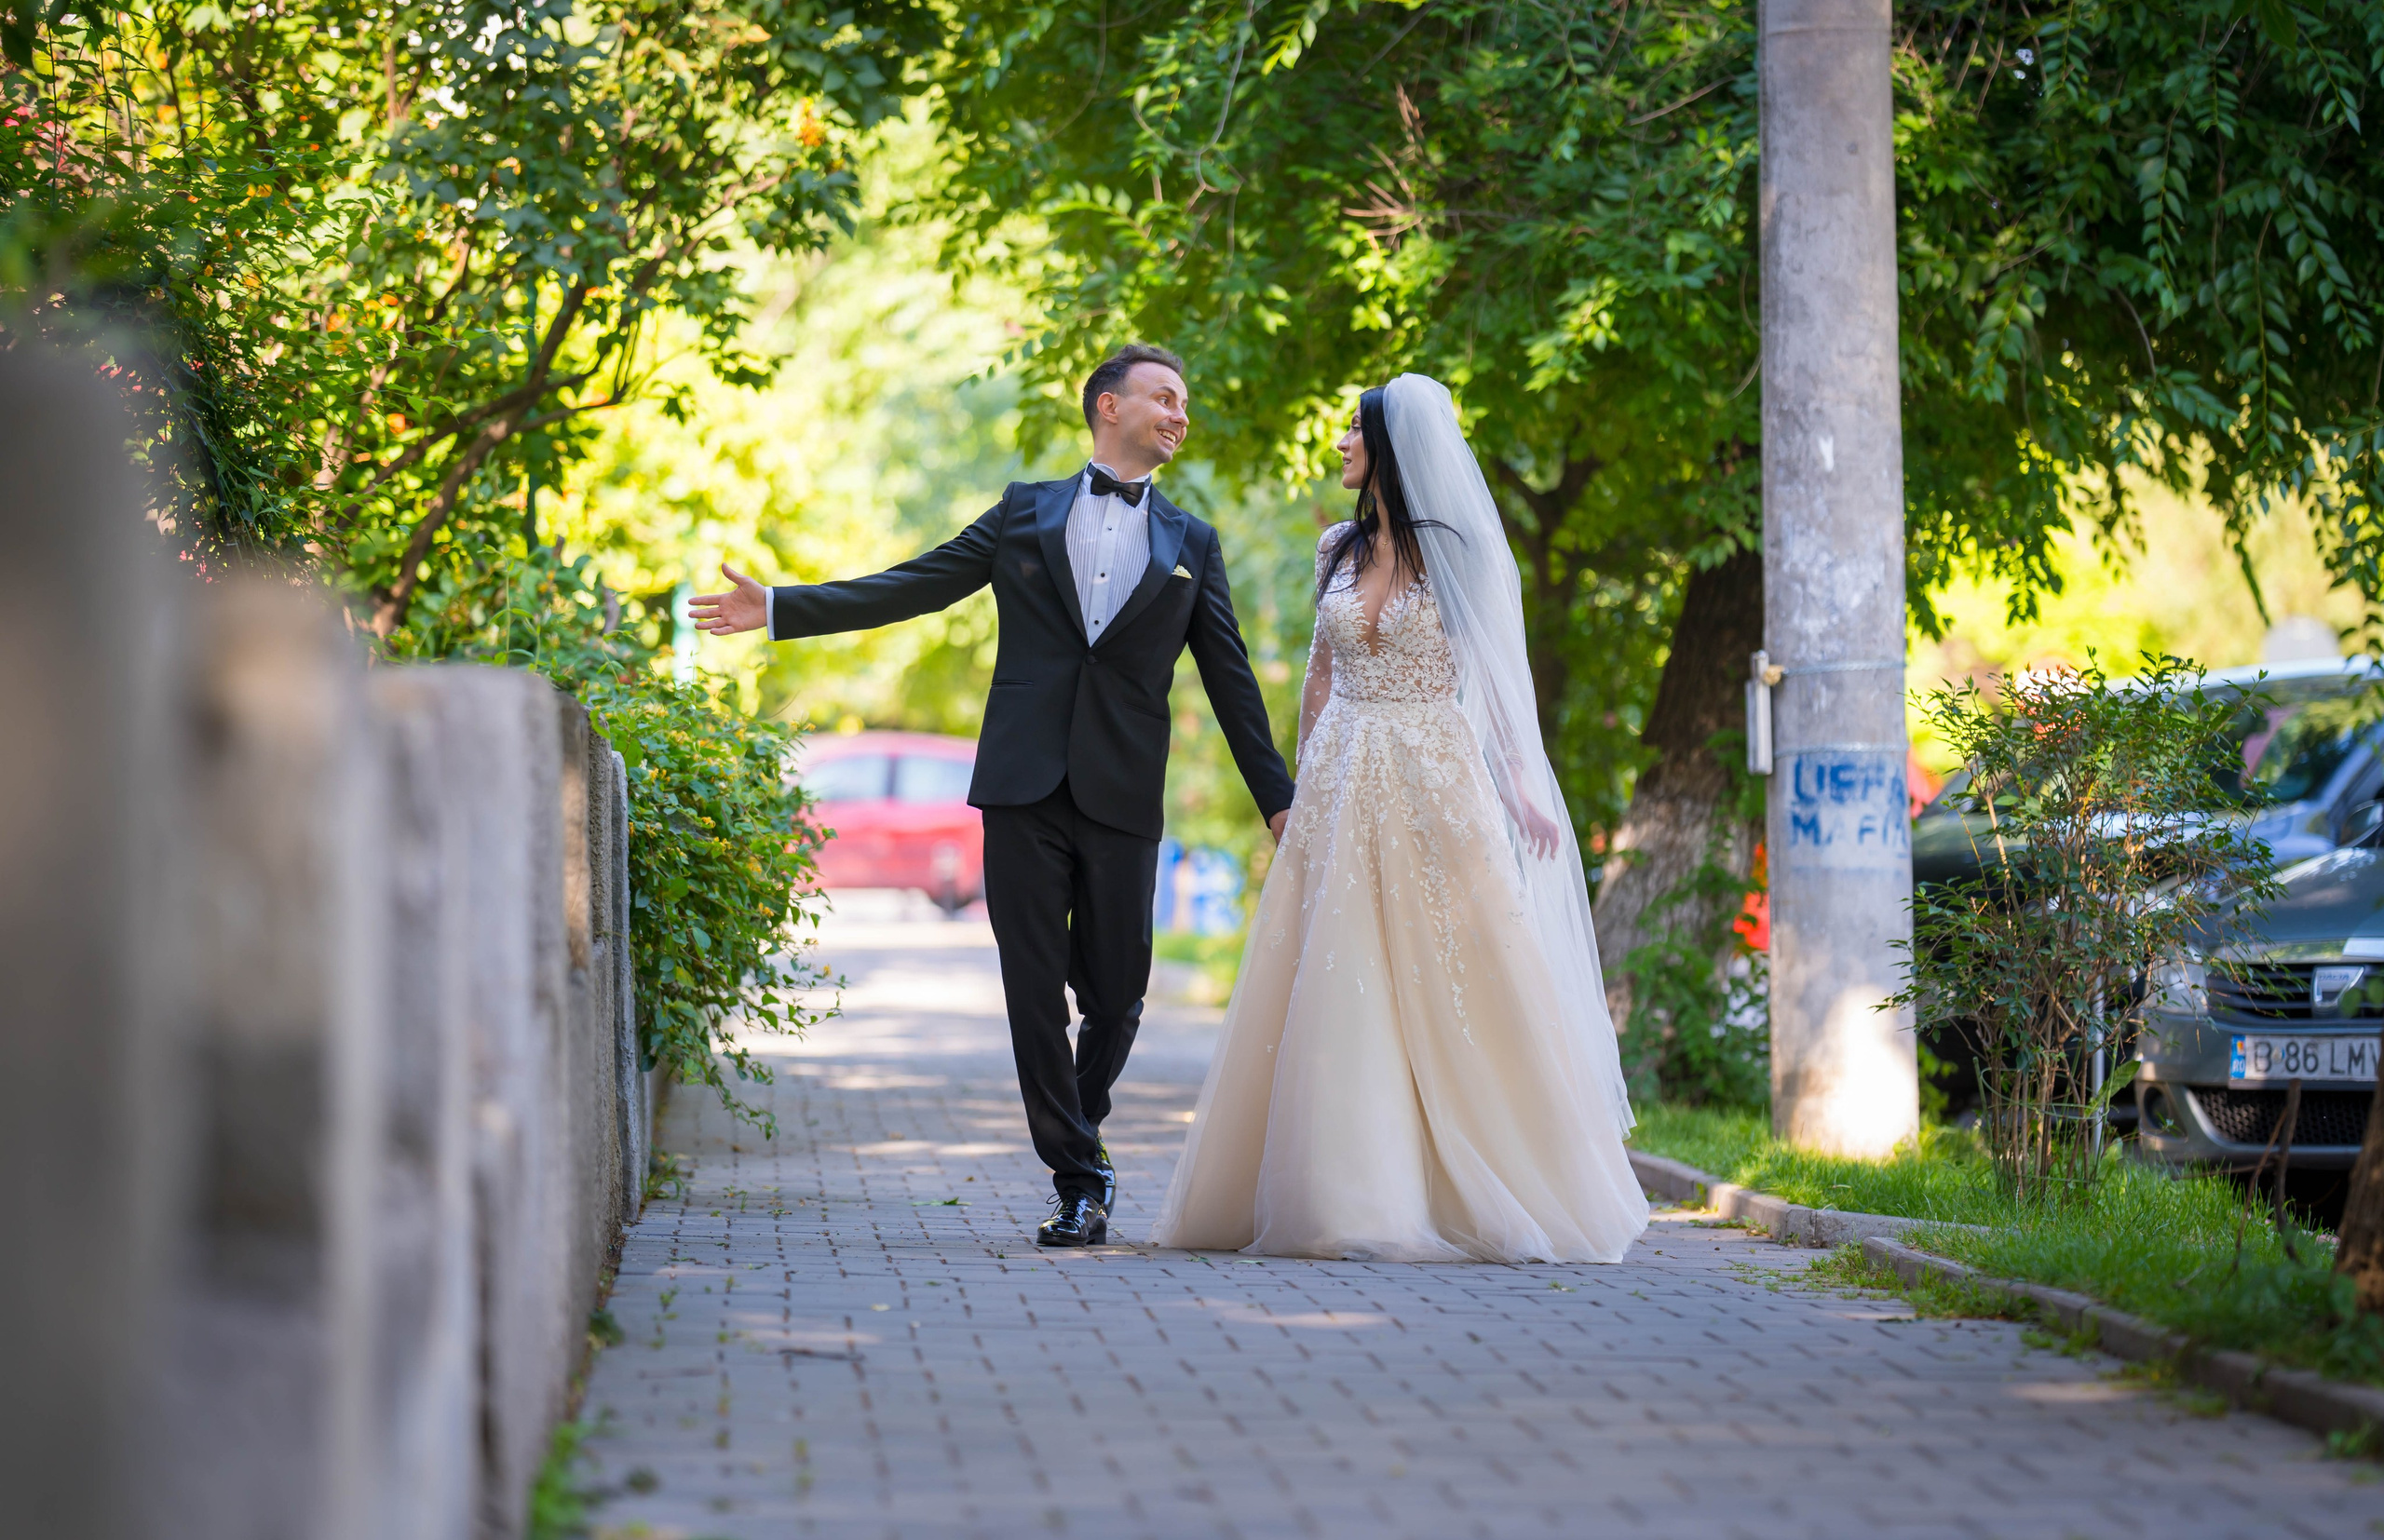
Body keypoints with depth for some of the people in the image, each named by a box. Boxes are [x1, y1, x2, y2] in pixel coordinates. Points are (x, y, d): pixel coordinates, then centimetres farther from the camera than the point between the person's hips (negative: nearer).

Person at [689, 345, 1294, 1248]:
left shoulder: (1191, 546, 13)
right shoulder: (1024, 513, 12)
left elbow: (1231, 680, 15)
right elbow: (908, 588, 10)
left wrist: (1278, 800, 11)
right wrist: (779, 609, 3)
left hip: (1124, 802, 1)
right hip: (1026, 791, -1)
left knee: (1115, 996, 2)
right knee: (1036, 995, -3)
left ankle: (1080, 1133, 28)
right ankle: (1077, 1178, 4)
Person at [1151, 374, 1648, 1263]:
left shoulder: (1454, 550, -2)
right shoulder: (1338, 549, 11)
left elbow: (1496, 672, -3)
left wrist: (1520, 786, -11)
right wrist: (1301, 783, 12)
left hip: (1435, 786, -4)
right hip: (1343, 787, 4)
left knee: (1455, 985, -5)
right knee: (1336, 987, 0)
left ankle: (1481, 1197, 2)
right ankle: (1347, 1191, 2)